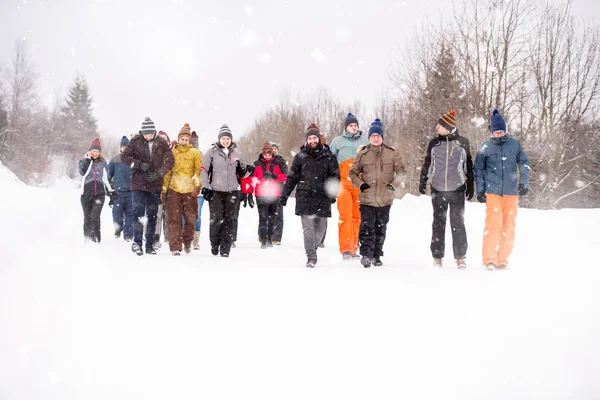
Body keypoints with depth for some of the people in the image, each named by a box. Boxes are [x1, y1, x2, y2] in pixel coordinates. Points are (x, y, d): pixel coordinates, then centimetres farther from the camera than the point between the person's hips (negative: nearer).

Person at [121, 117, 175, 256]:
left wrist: (158, 173, -16)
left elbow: (170, 161, -2)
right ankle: (137, 242, -11)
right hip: (138, 184, -2)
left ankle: (150, 245, 15)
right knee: (138, 212, -14)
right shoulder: (136, 141, 0)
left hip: (155, 185, 2)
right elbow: (125, 156, -1)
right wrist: (140, 164, -16)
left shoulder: (162, 143, 1)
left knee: (152, 215, 8)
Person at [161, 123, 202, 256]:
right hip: (174, 189, 0)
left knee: (191, 218, 3)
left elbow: (198, 170, 1)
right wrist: (164, 190, 9)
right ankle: (175, 247, -2)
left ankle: (187, 241, 27)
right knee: (174, 219, -4)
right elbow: (167, 172, 13)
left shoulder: (195, 153, 9)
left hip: (190, 190, 0)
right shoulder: (172, 152, 11)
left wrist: (197, 185, -13)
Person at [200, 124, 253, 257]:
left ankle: (225, 249, 5)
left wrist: (248, 170, -5)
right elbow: (204, 169, 3)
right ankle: (214, 244, 17)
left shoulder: (237, 153, 11)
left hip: (232, 191, 2)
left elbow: (241, 173, 17)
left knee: (230, 220, 0)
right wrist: (205, 187, -4)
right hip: (215, 191, -2)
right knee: (216, 219, -6)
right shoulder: (212, 152, 2)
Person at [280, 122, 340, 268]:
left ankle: (313, 248, 31)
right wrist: (284, 194, 3)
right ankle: (311, 257, -4)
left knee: (319, 229, 6)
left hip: (322, 199, 1)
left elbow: (335, 176, 7)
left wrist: (333, 193, -6)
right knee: (308, 228, -8)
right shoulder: (300, 157, 6)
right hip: (305, 198, -1)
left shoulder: (329, 156, 6)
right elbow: (292, 178, 9)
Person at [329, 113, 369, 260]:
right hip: (344, 184, -2)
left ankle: (353, 249, 10)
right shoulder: (337, 141, 7)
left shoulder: (364, 141, 12)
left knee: (357, 216, 3)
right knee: (345, 216, -10)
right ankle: (345, 249, -8)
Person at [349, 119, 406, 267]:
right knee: (367, 227, -11)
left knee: (380, 229, 11)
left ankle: (377, 256, 21)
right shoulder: (362, 154, 2)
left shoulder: (392, 153, 2)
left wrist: (394, 184, -8)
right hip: (367, 199, -1)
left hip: (385, 199, 1)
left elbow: (401, 172, 8)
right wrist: (360, 184, -6)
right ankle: (366, 255, -10)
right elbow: (352, 172, 10)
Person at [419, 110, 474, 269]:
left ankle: (460, 257, 6)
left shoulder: (462, 142, 3)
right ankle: (437, 257, 12)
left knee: (458, 223, -1)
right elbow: (427, 163, 13)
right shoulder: (434, 143, 6)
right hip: (438, 190, 2)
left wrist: (470, 186, 8)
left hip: (457, 190, -1)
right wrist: (422, 181, 6)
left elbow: (469, 165, 9)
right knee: (438, 223, 6)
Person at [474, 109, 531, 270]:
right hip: (492, 192, -2)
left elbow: (524, 164, 10)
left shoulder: (515, 144, 7)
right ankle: (489, 259, -8)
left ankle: (502, 260, 12)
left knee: (508, 226, 3)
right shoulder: (484, 147, 5)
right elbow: (478, 170, 11)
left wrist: (524, 183, -2)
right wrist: (480, 190, 4)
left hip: (511, 192, 2)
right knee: (493, 224, -13)